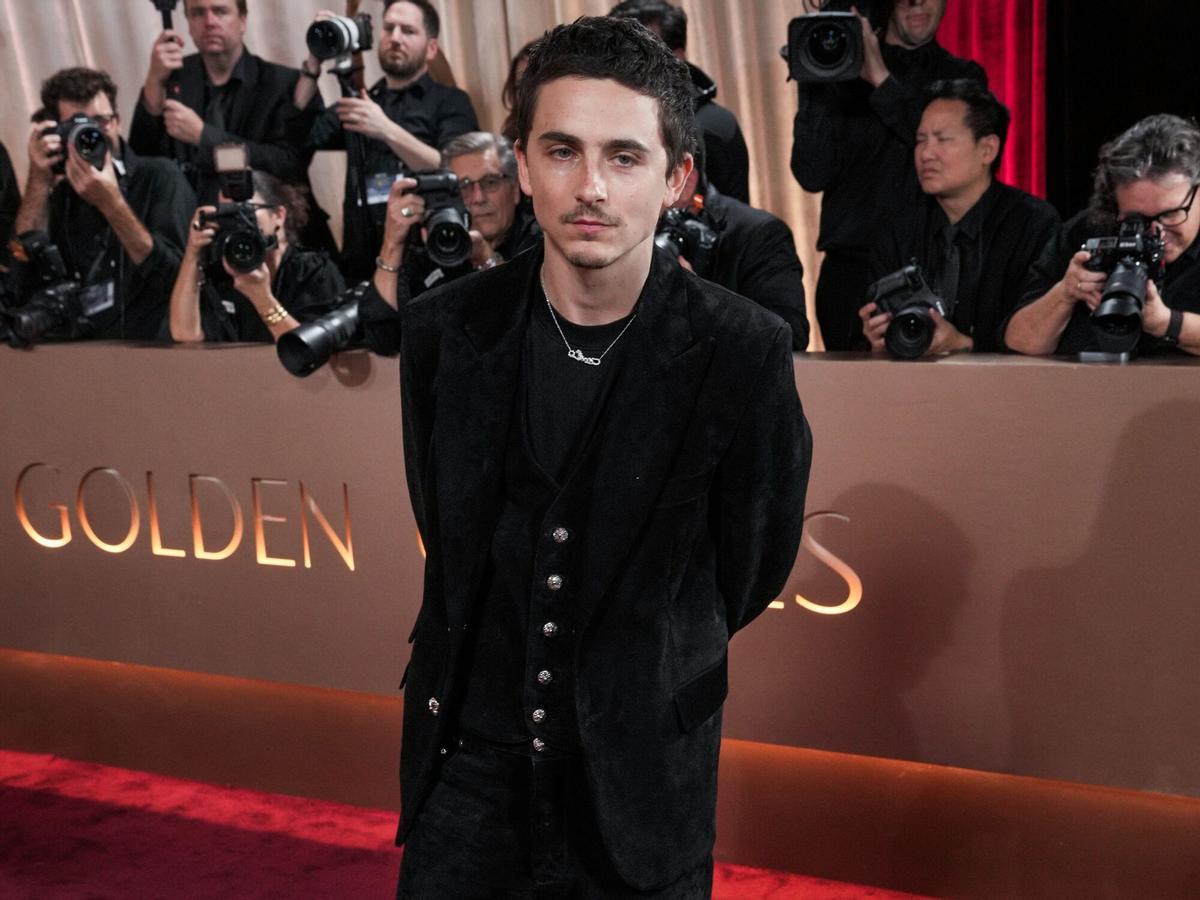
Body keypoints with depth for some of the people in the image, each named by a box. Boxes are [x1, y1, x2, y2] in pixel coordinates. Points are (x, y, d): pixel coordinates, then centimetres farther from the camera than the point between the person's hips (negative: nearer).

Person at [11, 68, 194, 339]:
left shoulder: (159, 177, 5)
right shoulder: (58, 197, 14)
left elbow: (178, 276, -6)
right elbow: (23, 282, 1)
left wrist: (112, 203, -13)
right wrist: (39, 184, -2)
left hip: (151, 344, -2)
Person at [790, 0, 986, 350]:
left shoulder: (964, 77, 11)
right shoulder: (841, 73, 6)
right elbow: (813, 175, -5)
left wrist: (882, 81, -12)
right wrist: (815, 78, -11)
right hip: (851, 272, -1)